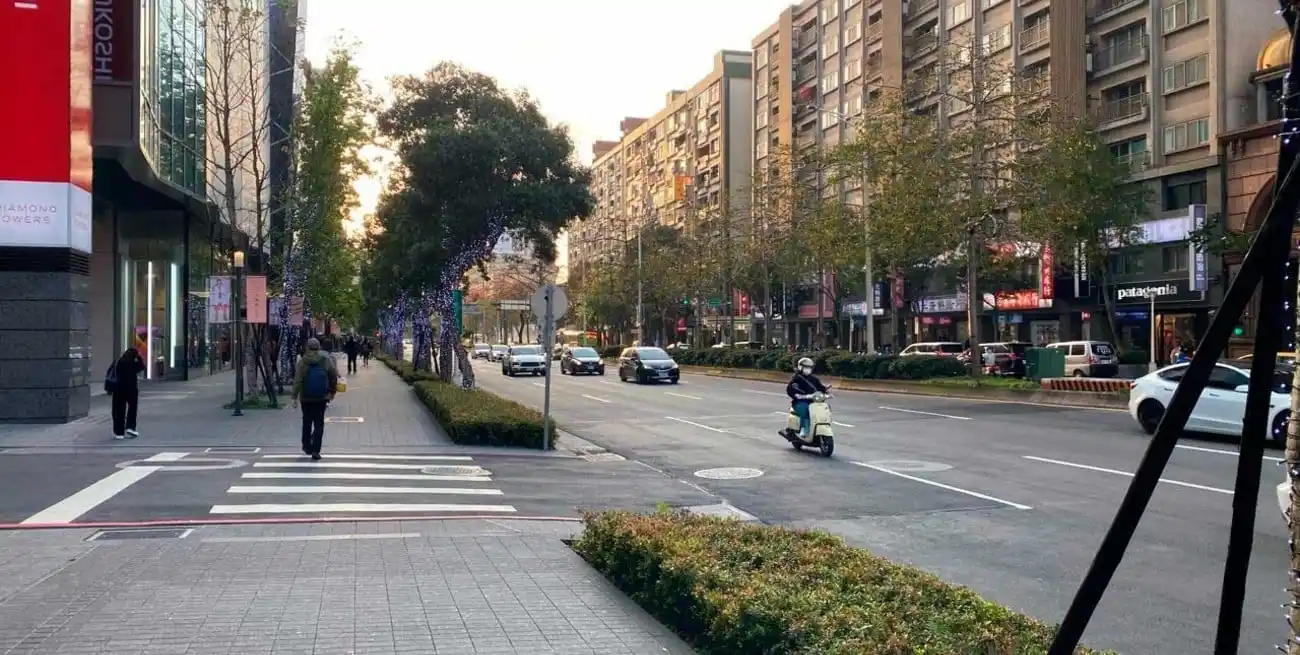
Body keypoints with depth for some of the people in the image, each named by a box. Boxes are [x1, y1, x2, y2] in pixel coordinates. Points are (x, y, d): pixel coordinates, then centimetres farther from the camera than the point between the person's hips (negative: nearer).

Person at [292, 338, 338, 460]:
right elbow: (334, 377, 0)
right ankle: (315, 450, -5)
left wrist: (295, 397, -8)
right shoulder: (327, 360, -5)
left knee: (307, 422, 18)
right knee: (319, 423, 4)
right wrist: (332, 392, 13)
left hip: (306, 398, 0)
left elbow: (297, 381, -12)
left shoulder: (302, 362, -9)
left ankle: (307, 446, 28)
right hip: (322, 398, 0)